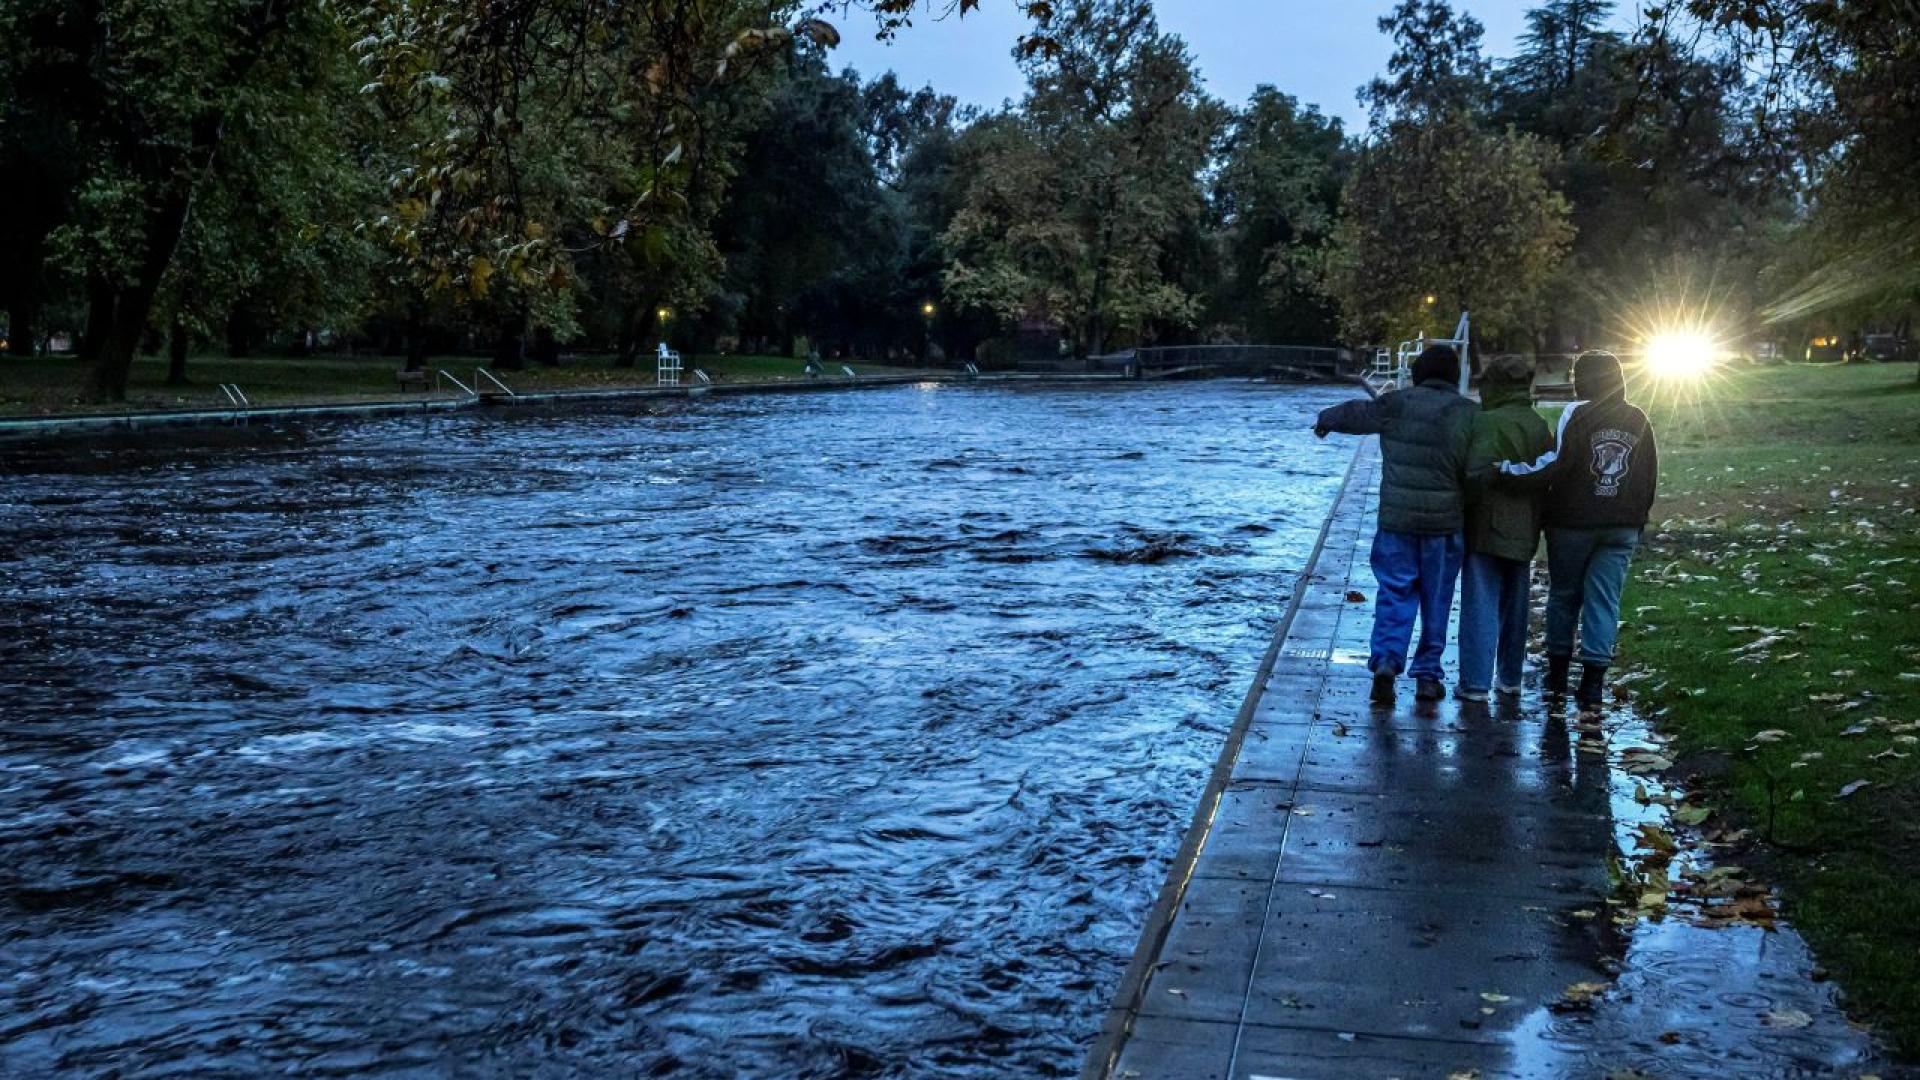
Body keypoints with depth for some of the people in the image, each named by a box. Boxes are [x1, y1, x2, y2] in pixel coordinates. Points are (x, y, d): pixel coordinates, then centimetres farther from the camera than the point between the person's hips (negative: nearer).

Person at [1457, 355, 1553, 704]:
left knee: (1480, 607, -2)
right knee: (1514, 607, 17)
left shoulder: (1488, 423, -16)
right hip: (1523, 532, 7)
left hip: (1487, 531, -7)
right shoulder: (1541, 428, 9)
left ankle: (1475, 682, -3)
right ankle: (1509, 678, 26)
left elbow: (1477, 474, -23)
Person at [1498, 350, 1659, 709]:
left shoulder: (1577, 414, -10)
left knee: (1563, 595, 12)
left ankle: (1558, 670, 20)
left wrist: (1507, 472, -21)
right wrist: (1637, 518, 19)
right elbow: (1650, 477, 12)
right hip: (1623, 527, 4)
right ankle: (1594, 678, -2)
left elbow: (1554, 465, -22)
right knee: (1604, 599, 3)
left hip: (1573, 522, -3)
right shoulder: (1638, 420, 8)